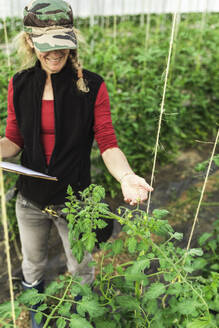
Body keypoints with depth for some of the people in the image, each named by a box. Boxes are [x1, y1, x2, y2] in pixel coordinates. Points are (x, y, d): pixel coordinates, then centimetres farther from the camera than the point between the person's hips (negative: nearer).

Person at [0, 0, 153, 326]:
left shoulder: (92, 86, -14)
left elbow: (107, 142, -15)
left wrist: (126, 176, -34)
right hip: (30, 199, 3)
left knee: (81, 269, 20)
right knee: (32, 265, 26)